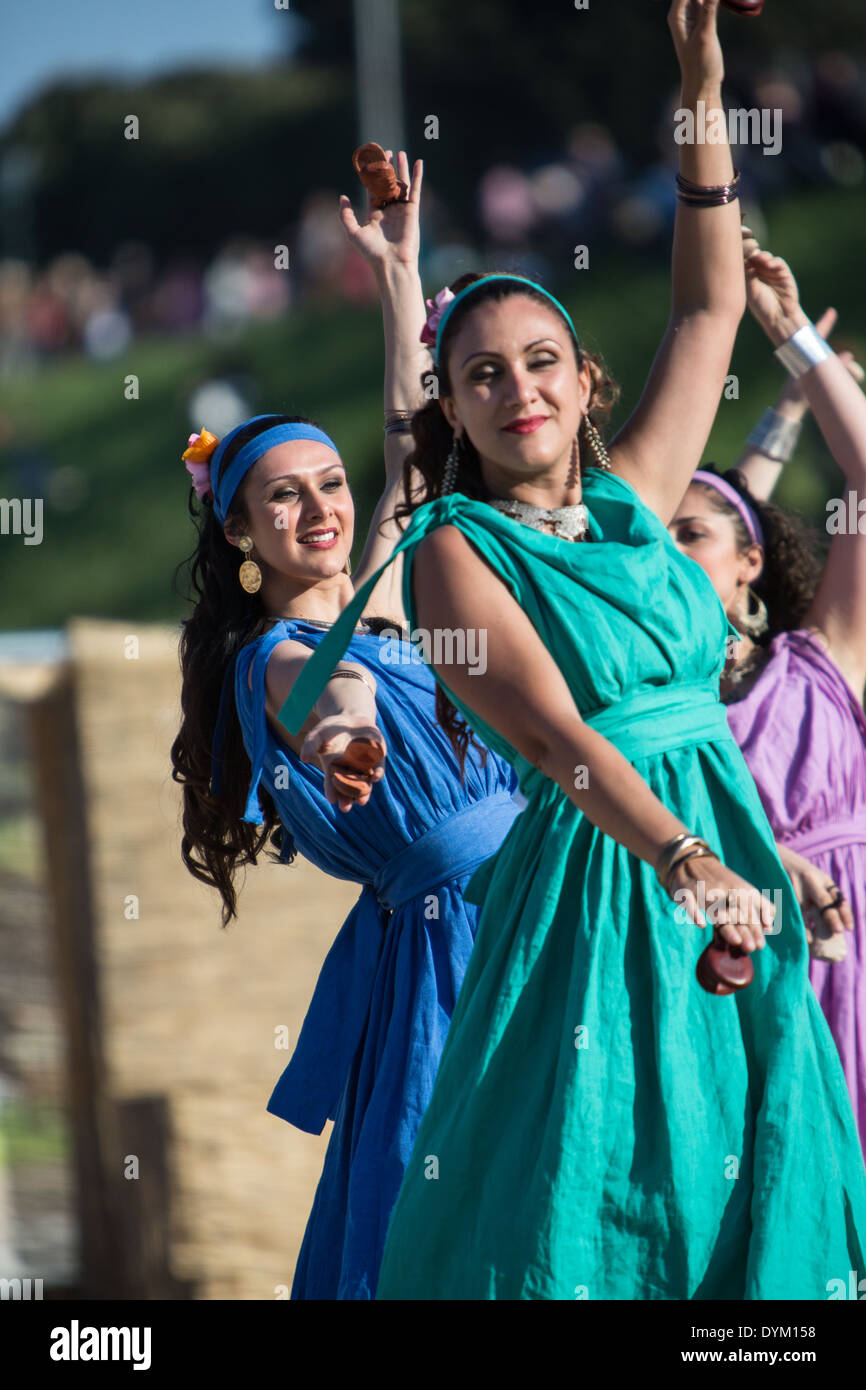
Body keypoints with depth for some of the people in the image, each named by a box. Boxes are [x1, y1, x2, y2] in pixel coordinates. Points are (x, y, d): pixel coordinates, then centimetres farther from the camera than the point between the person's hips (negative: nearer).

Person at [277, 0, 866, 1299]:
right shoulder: (456, 551, -4)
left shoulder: (633, 500, 12)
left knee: (742, 1184, 4)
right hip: (592, 878, -6)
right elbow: (555, 731, -17)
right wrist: (682, 858, -32)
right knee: (580, 1190, -8)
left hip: (727, 849, 6)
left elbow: (709, 312, 15)